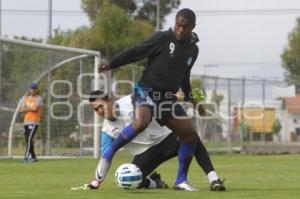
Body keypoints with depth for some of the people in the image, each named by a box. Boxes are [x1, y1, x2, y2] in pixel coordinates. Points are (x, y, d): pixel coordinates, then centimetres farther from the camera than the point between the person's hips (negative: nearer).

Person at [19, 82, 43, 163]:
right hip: (26, 122, 7)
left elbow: (35, 108, -18)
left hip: (34, 122, -7)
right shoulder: (26, 98, 14)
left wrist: (26, 107, -3)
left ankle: (26, 157, -22)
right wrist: (30, 108, -10)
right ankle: (33, 157, 16)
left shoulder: (38, 98, -3)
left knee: (29, 139, -17)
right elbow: (21, 109, 4)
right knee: (27, 140, 7)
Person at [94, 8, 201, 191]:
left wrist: (189, 98, 25)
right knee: (140, 123, -35)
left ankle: (181, 180, 12)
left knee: (190, 134, -2)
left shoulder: (193, 49, 10)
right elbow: (136, 52, -8)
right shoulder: (162, 38, -8)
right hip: (147, 91, -6)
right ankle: (107, 156, -18)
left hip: (168, 97, 6)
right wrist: (111, 64, -17)